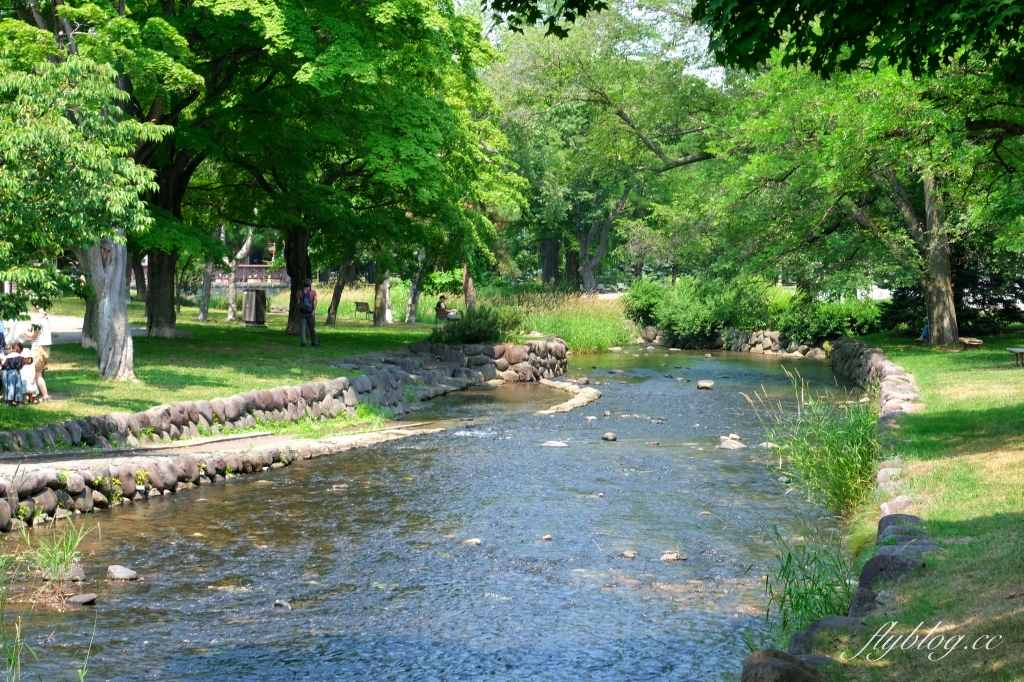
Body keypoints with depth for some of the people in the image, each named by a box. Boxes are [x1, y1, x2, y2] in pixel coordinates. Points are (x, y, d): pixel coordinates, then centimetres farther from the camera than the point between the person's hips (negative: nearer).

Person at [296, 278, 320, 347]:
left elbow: (298, 302, 0)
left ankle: (303, 343, -11)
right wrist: (314, 310, -20)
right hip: (310, 312, -1)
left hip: (302, 312, 1)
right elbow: (315, 301, -14)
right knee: (312, 328, 11)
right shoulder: (313, 292, 0)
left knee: (303, 328, -1)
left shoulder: (300, 292, 3)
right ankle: (314, 342, 20)